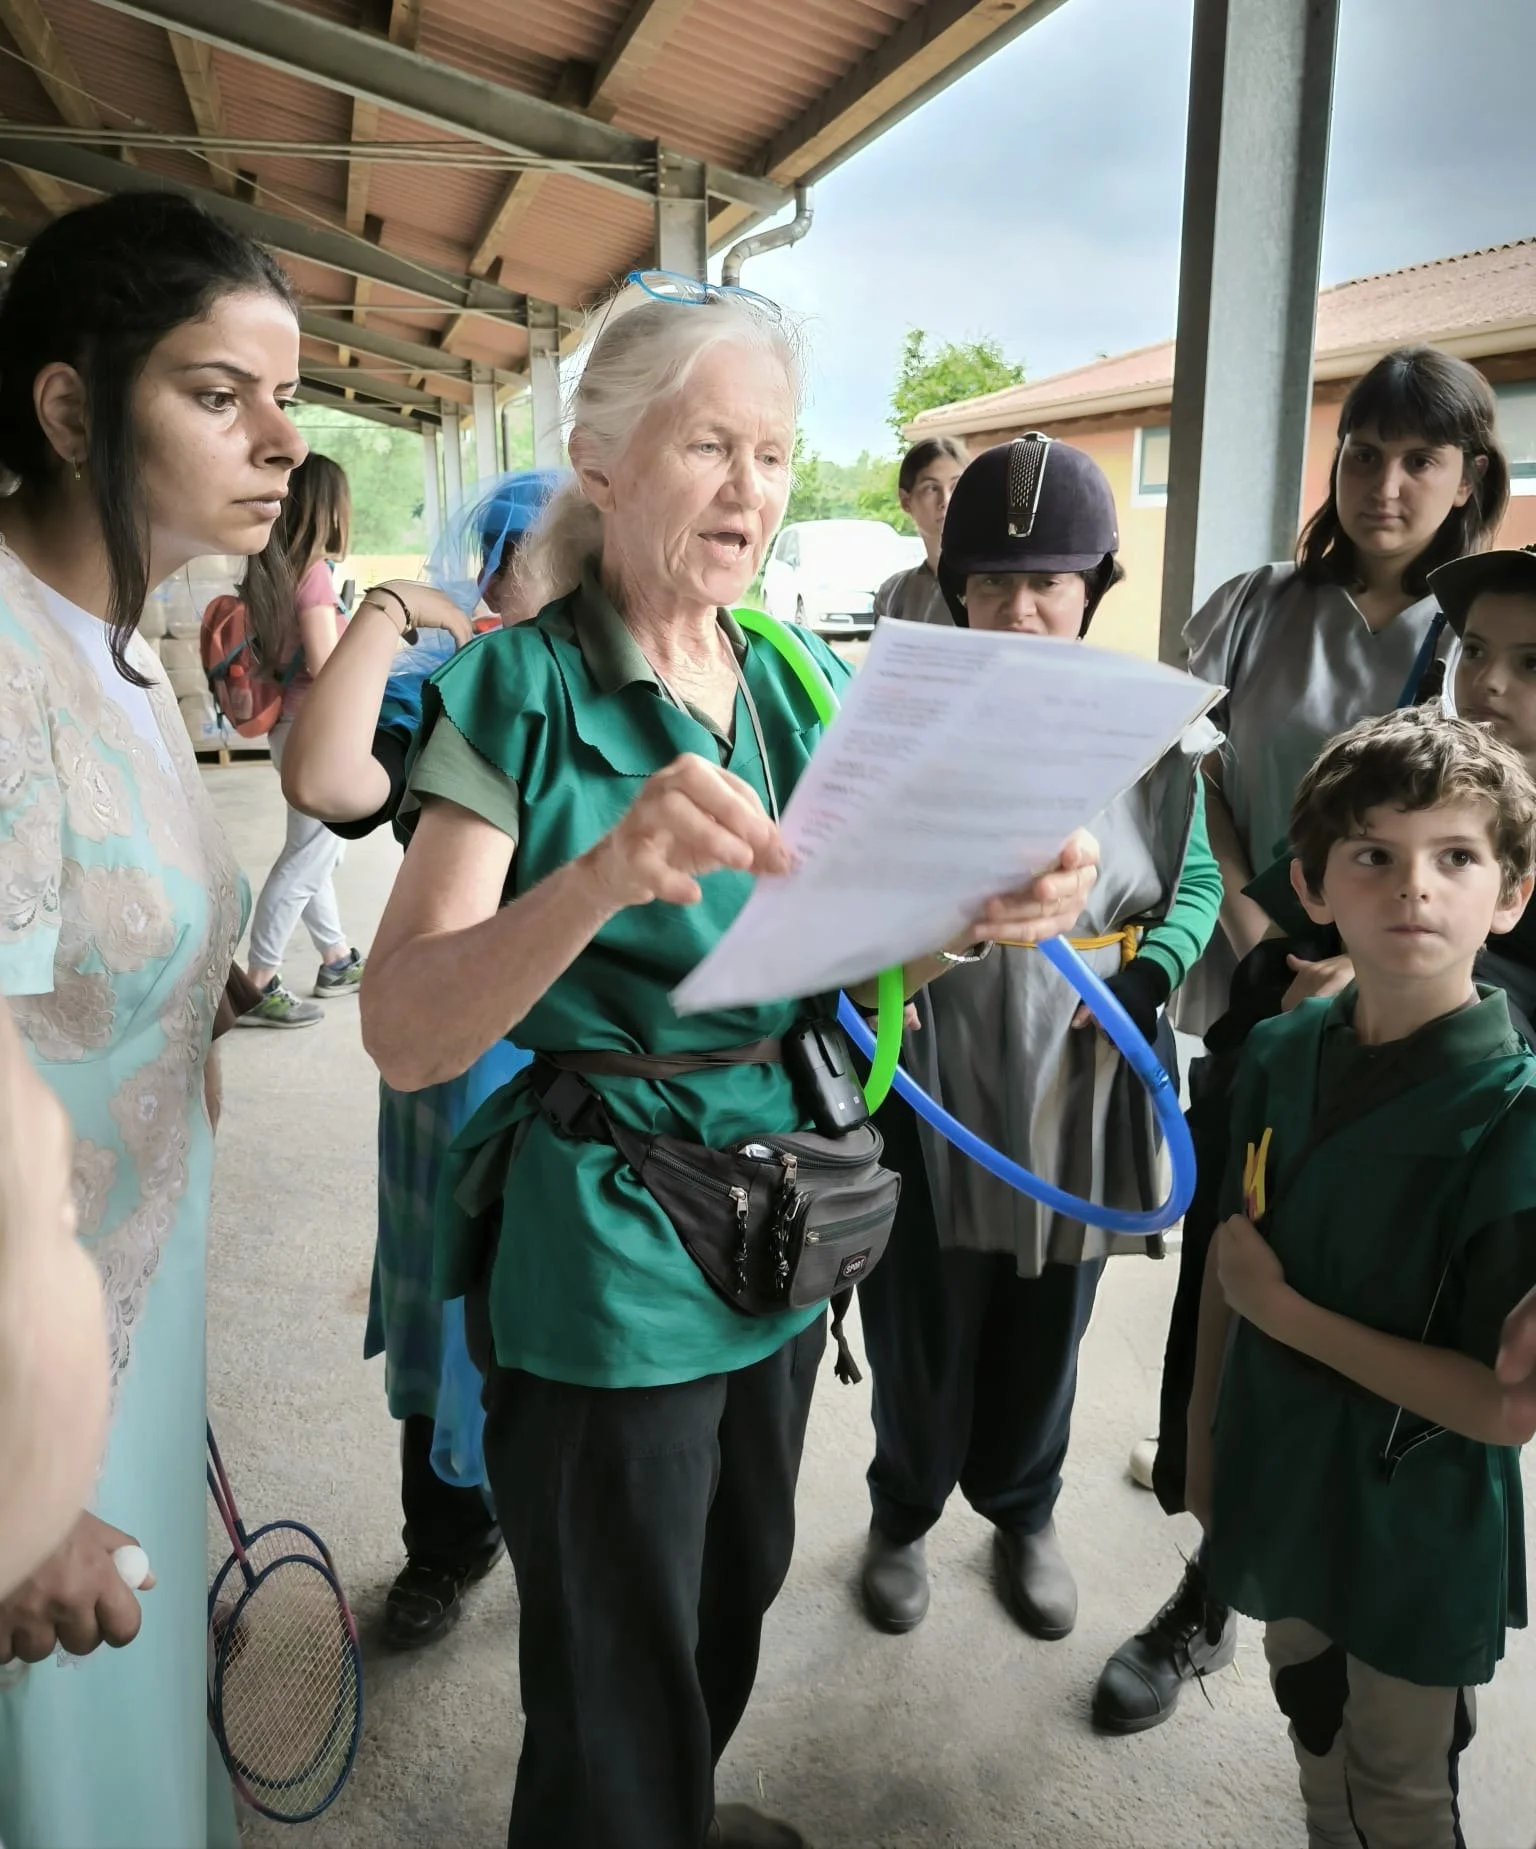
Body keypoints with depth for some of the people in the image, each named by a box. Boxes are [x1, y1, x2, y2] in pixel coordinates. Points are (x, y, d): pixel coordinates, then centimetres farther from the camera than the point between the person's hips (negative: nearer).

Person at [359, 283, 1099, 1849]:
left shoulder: (794, 687, 3)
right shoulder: (520, 694, -14)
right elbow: (402, 1037, -23)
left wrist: (984, 910, -15)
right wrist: (601, 876, -40)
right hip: (606, 1237, -6)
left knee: (738, 1588, 27)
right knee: (618, 1679, 12)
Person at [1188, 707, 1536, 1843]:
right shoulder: (1283, 1053, -9)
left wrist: (1285, 1311, -22)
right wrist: (1205, 1435, 9)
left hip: (1419, 1541, -4)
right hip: (1285, 1493, 5)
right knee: (1315, 1740, 28)